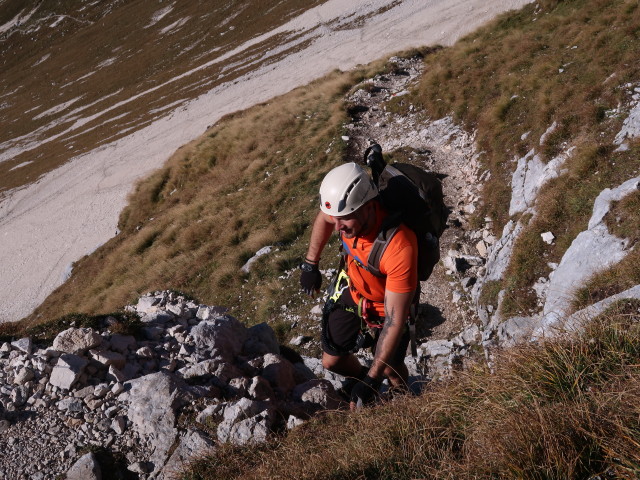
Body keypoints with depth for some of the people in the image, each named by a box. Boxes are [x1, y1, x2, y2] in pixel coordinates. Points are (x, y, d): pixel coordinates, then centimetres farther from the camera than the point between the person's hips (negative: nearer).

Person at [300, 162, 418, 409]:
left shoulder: (400, 246, -44)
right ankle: (362, 376, 47)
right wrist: (310, 264, 9)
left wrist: (371, 380, -33)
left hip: (388, 304, -4)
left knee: (390, 369, 12)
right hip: (354, 292, 5)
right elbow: (323, 218, 0)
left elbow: (395, 320, -37)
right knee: (331, 361, 13)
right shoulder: (346, 208, -29)